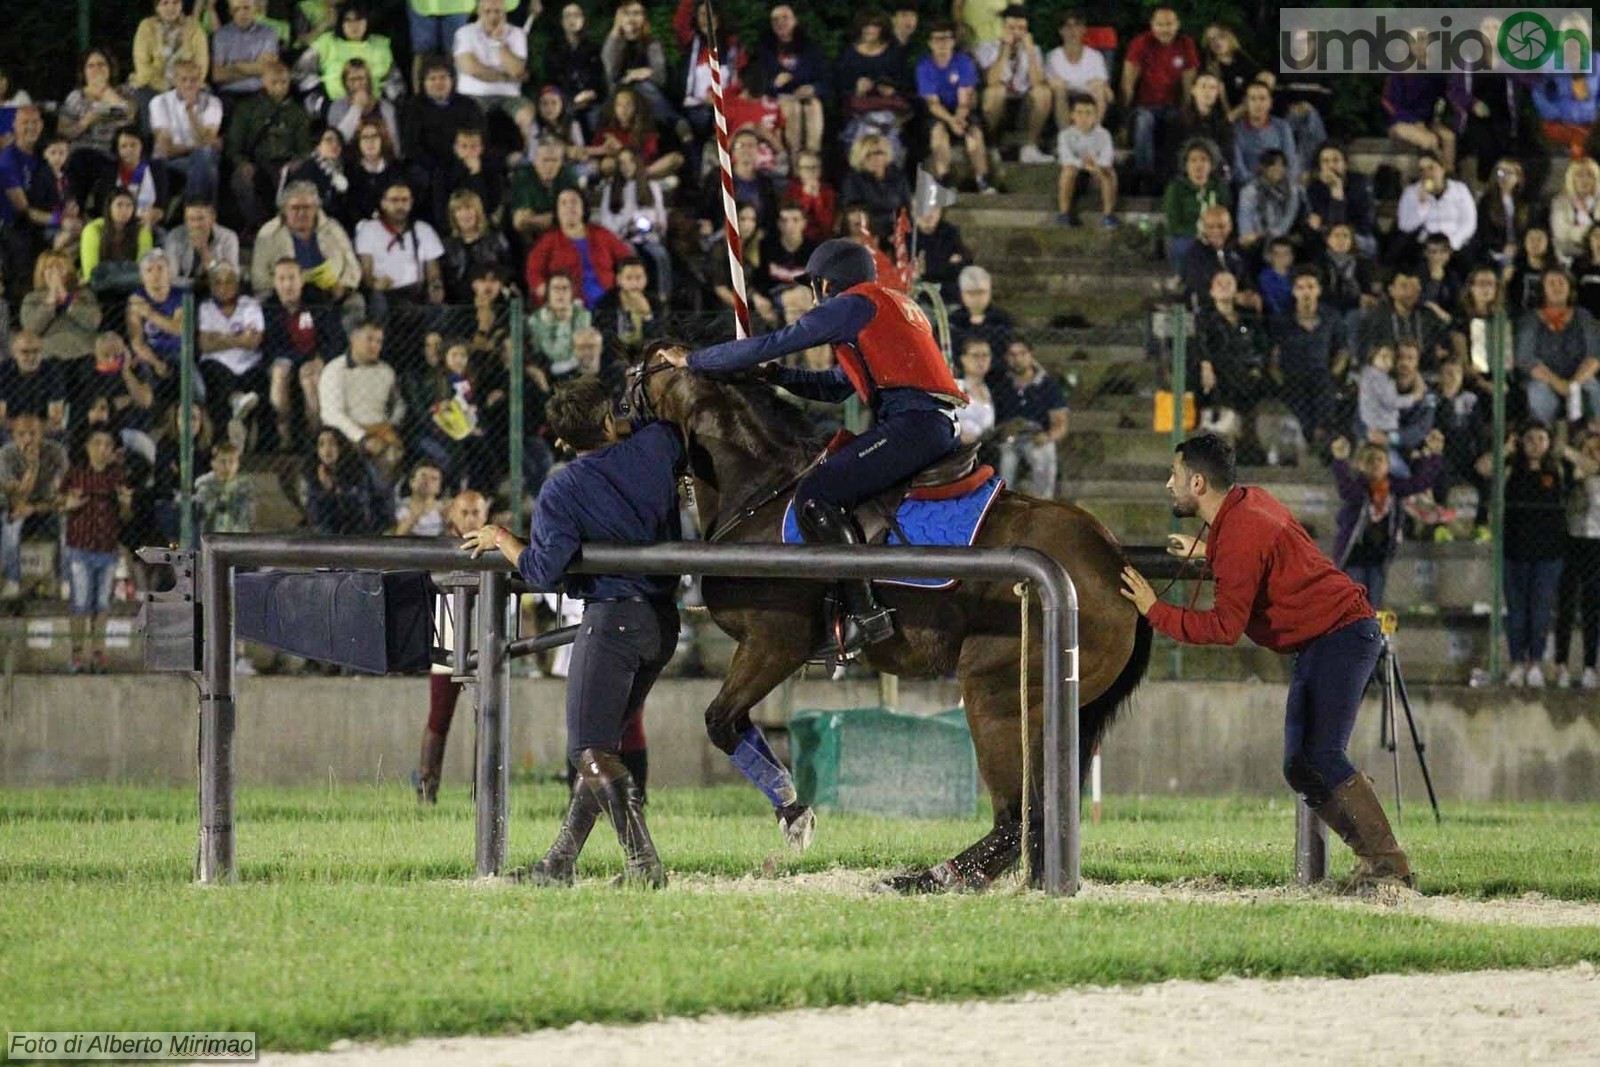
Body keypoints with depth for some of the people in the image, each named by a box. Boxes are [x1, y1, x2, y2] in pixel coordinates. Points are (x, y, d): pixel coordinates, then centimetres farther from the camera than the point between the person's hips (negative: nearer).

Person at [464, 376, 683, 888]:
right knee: (604, 746, 13)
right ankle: (560, 862, 15)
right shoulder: (654, 447, 3)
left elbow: (544, 571, -14)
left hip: (612, 621, -7)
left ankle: (644, 864, -23)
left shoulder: (561, 490, -9)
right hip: (663, 620, 7)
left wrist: (501, 539, 3)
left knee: (591, 750, -10)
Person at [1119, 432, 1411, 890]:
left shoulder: (1239, 535, -20)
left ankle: (1391, 863, -24)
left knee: (1321, 757, -22)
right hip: (1318, 642, 11)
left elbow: (1225, 626, -26)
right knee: (1300, 770, 4)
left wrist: (1155, 611, -18)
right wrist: (1205, 551, 35)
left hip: (1342, 633, -11)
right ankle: (1376, 859, 0)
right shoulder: (1249, 500, 9)